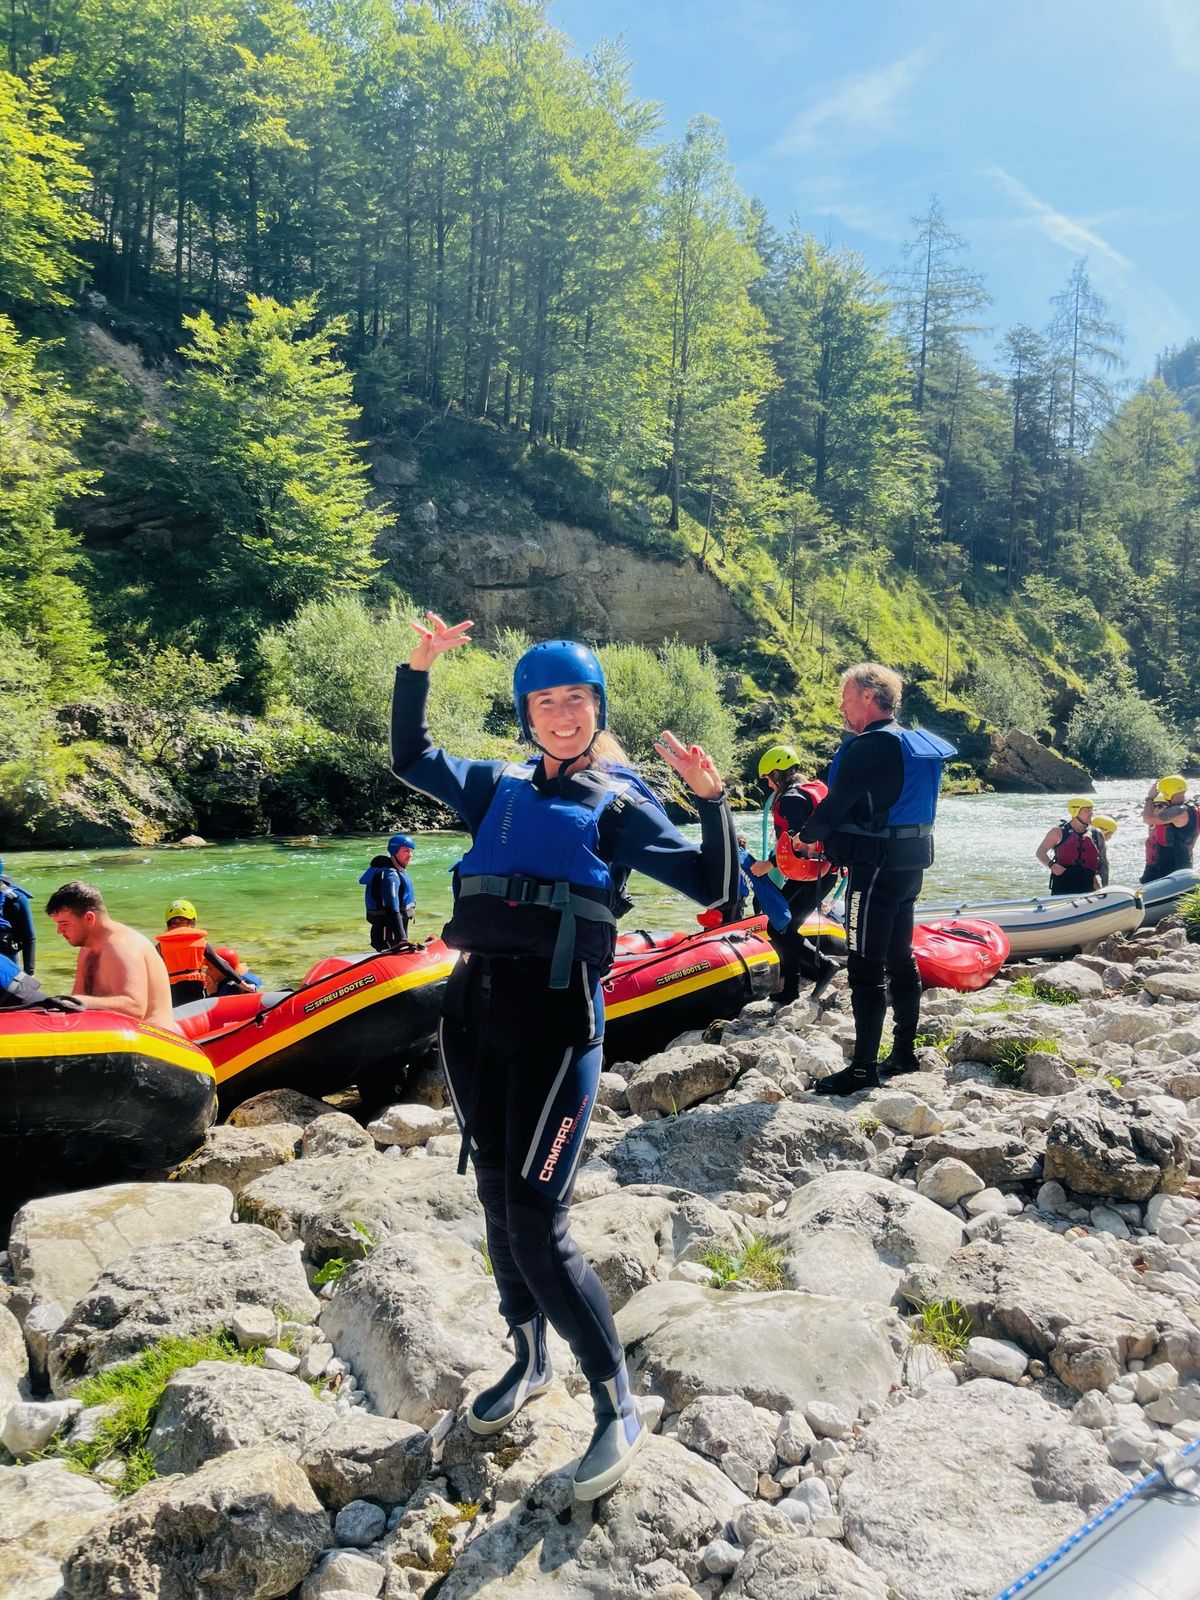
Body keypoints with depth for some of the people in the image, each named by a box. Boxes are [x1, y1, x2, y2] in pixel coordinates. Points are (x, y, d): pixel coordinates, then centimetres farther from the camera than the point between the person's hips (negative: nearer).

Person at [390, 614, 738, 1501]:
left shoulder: (619, 802, 4)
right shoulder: (499, 787, 16)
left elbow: (713, 887, -2)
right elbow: (410, 758, 21)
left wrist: (712, 798, -18)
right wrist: (419, 668, 9)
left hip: (556, 1014, -5)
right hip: (474, 1006, 5)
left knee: (539, 1224, -8)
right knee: (498, 1203, 16)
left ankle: (619, 1405, 9)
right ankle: (529, 1361, 38)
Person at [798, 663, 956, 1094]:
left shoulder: (868, 747, -18)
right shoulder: (913, 744, 13)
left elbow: (835, 806, -17)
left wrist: (806, 835, 3)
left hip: (876, 868, -10)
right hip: (910, 864, 10)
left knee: (865, 968, -6)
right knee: (899, 958, 16)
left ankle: (863, 1068, -2)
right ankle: (904, 1053, 26)